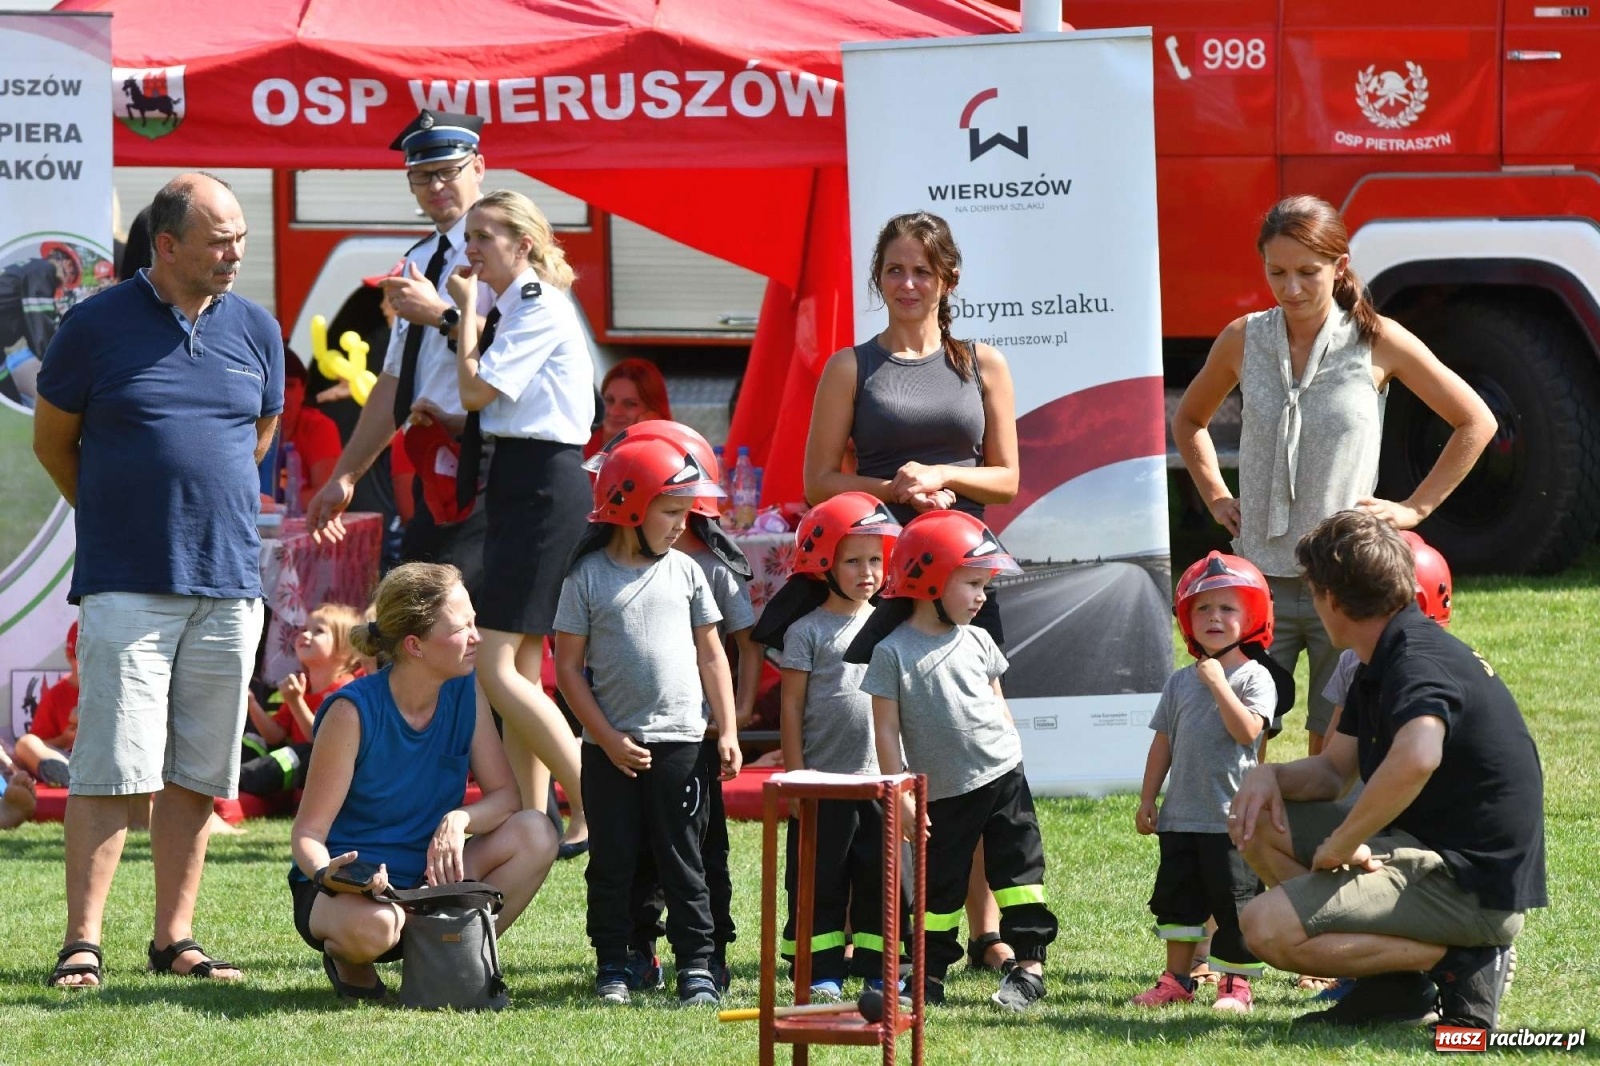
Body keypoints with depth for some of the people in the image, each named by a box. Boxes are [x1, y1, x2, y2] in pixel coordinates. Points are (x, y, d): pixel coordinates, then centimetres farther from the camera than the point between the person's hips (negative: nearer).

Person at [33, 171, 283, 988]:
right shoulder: (97, 325, -3)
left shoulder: (255, 330, 8)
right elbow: (52, 440, 9)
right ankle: (82, 943, -8)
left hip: (229, 583, 4)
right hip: (125, 584, -4)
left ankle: (174, 937, 12)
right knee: (111, 768, -9)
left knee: (197, 774, 5)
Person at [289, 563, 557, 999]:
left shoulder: (464, 694, -2)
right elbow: (308, 831, -15)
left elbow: (505, 796, -2)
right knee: (371, 925, -42)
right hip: (350, 887, -5)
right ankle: (347, 958, -3)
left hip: (426, 881, 5)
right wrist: (326, 873, -38)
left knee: (535, 835, -18)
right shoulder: (354, 712, -18)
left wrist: (458, 820, -24)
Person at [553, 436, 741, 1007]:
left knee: (682, 859, 4)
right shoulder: (587, 577, -3)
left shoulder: (685, 572, 6)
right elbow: (569, 667, -3)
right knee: (612, 862, 6)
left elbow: (711, 656, 11)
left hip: (679, 742, 1)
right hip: (611, 747, -1)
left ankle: (696, 965, 8)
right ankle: (613, 966, 15)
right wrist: (608, 739, -9)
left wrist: (727, 733, 4)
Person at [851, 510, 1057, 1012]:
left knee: (1018, 867, -1)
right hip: (943, 792, -3)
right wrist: (899, 796, -10)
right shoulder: (893, 652, -9)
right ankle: (930, 974, 16)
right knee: (939, 886, 6)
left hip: (1002, 778, 3)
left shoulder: (977, 642, 6)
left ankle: (1030, 965, 2)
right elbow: (886, 730, -8)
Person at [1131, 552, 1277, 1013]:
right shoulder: (1180, 682, 10)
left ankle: (1235, 983, 6)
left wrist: (1219, 683, -21)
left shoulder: (1254, 677, -6)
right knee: (1177, 898, 11)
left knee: (1234, 901, -1)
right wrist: (1147, 799, 13)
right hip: (1180, 815, 6)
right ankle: (1177, 978, 20)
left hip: (1232, 817, -6)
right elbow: (1163, 743, 15)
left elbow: (1247, 730, -21)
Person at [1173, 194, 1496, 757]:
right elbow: (1189, 420, 25)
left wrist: (1416, 507, 2)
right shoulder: (1243, 340, 5)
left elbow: (1476, 422, 4)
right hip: (1258, 578, 2)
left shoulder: (1378, 342, -3)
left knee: (1334, 752, 3)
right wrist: (1216, 497, 13)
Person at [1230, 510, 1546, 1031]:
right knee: (1256, 821, 16)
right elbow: (1333, 769, 24)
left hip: (1473, 887, -11)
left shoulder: (1419, 662, -20)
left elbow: (1416, 759, -42)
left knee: (1267, 928, -23)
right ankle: (1391, 983, 6)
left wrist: (1341, 845, -29)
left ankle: (1458, 962, -10)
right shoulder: (1381, 664, 14)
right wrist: (1269, 775, 1)